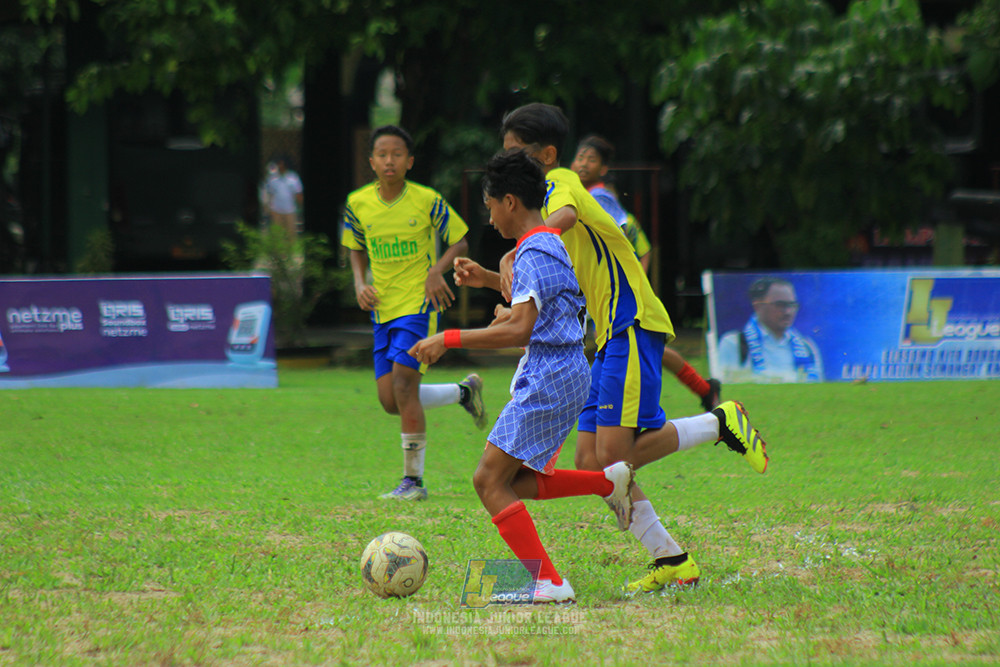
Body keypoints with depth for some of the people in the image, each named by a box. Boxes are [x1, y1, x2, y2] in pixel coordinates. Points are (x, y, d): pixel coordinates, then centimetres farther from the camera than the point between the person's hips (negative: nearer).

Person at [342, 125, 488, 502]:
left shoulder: (427, 201, -9)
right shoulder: (358, 204, 2)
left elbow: (459, 243, 1)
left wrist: (437, 270, -16)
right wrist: (360, 283, 0)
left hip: (418, 302, -5)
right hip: (382, 308, 5)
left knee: (403, 384, -17)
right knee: (390, 401, 2)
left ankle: (413, 480, -7)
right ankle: (463, 392, 30)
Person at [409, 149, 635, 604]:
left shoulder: (532, 255, -15)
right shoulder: (552, 245, 16)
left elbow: (519, 329, -25)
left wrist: (449, 339, -23)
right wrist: (491, 280, 30)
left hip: (547, 379, -10)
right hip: (567, 374, 10)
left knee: (490, 480, -10)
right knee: (519, 482, 17)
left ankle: (549, 583, -15)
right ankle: (610, 481, 13)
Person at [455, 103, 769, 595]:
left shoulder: (562, 184, -8)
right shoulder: (549, 197, 21)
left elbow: (562, 218, -34)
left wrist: (512, 258, -39)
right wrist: (487, 278, 13)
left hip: (633, 326, -10)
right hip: (612, 335, 10)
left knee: (615, 455, -18)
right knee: (591, 466, 2)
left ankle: (720, 423, -1)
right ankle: (671, 561, 6)